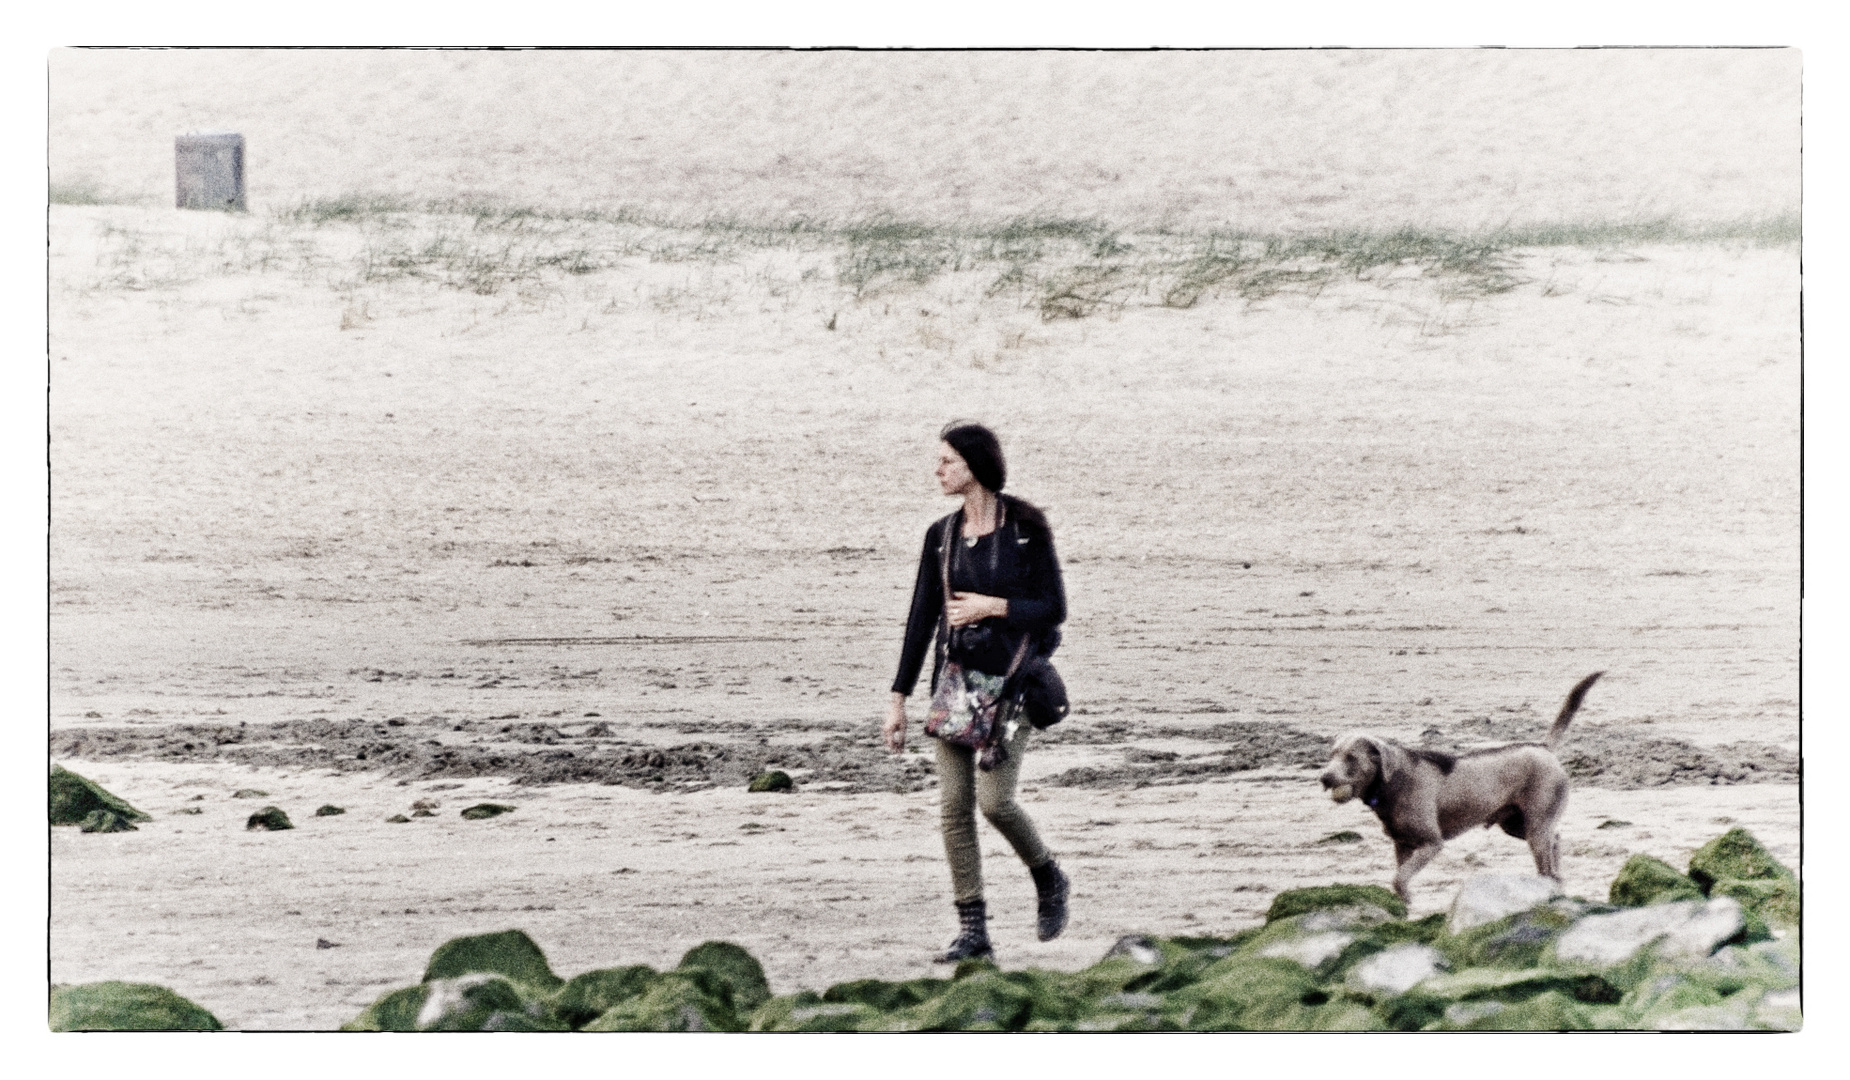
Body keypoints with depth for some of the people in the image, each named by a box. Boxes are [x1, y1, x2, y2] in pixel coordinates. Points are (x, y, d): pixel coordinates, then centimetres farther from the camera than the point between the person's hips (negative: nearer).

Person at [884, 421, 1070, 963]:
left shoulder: (1026, 528, -5)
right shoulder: (941, 535, 8)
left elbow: (1054, 608, -4)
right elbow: (921, 617, 10)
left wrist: (994, 606, -15)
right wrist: (898, 699, 8)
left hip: (1012, 680, -5)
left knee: (994, 797, -15)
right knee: (954, 805, -2)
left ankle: (1048, 877, 14)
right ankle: (972, 930, 3)